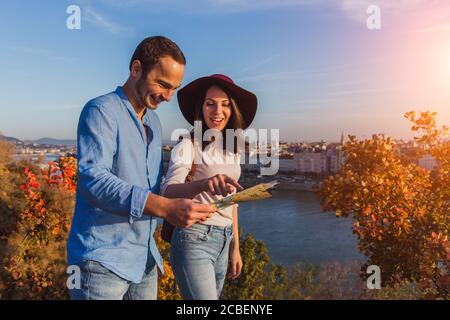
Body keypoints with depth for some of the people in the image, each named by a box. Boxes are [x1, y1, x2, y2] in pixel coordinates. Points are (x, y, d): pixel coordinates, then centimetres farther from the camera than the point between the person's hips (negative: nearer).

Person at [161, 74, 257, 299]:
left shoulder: (233, 151, 9)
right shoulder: (188, 146, -10)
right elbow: (168, 191, -26)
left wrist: (235, 247, 16)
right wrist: (204, 184, -46)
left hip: (224, 242, 7)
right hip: (194, 240, -6)